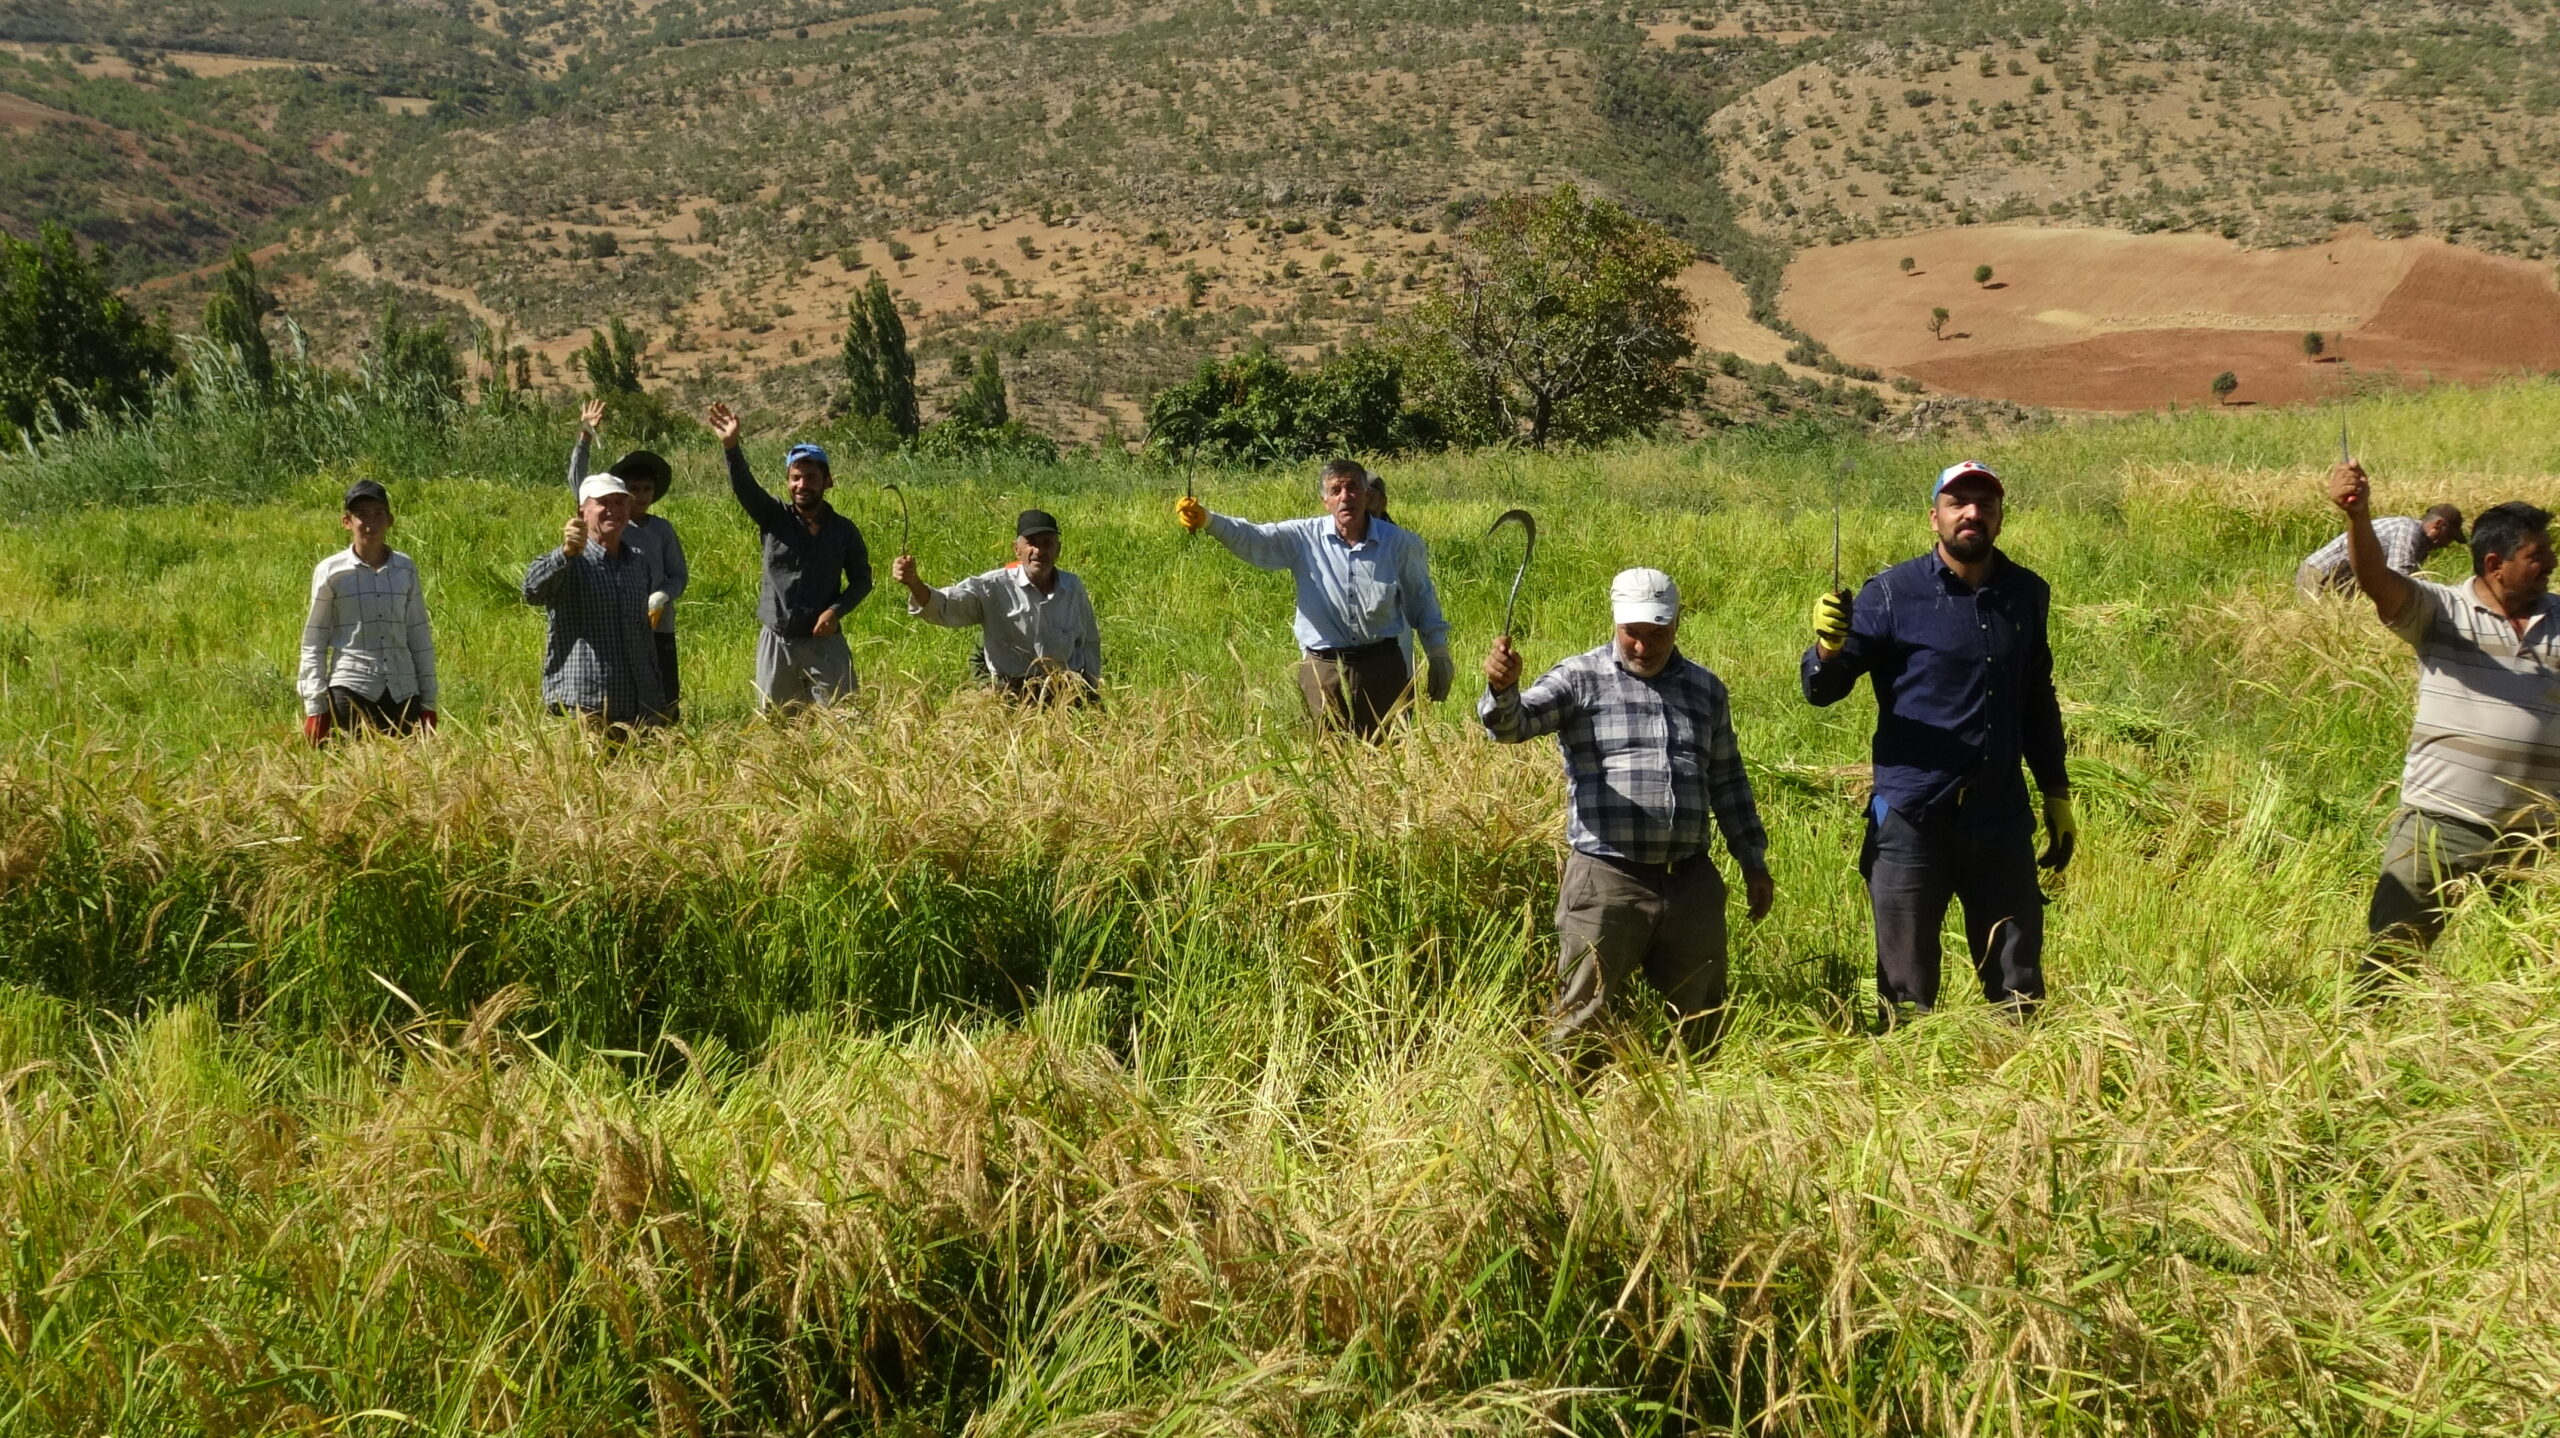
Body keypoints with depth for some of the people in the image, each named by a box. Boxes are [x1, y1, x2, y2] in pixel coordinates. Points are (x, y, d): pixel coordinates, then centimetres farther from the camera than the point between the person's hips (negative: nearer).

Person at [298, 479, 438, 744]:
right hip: (350, 691, -2)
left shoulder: (405, 570, 8)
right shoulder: (330, 572, 1)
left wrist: (428, 702, 11)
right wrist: (315, 707, 0)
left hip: (403, 693, 2)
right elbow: (313, 643, 5)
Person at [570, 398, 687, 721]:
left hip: (658, 627, 1)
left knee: (666, 701, 1)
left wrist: (661, 598, -14)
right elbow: (578, 484, -7)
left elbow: (680, 575, 8)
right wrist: (584, 439, -18)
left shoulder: (662, 529, 6)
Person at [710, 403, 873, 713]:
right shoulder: (773, 518, 0)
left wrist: (837, 610, -13)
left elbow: (862, 580, 7)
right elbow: (743, 487, -16)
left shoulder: (845, 530, 1)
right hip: (777, 642, 1)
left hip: (824, 642, -1)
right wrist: (731, 447, -35)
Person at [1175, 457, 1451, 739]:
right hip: (1325, 670, 0)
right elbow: (1251, 540, -16)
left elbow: (1421, 599, 11)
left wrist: (1439, 657, 13)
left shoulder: (1399, 543, 0)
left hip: (1384, 666, 0)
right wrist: (1208, 521, -34)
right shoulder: (1304, 539, -3)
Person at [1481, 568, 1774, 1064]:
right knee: (1581, 1018, -2)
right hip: (1606, 881, -4)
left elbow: (1727, 780, 22)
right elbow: (1514, 723, -17)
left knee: (1703, 1018, 13)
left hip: (1691, 882, 4)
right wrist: (1502, 688, -40)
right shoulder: (1581, 679, -1)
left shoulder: (1705, 689, 13)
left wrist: (1754, 861, 22)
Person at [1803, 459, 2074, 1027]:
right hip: (1912, 823, -3)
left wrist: (2057, 794, 20)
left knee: (2019, 990, 9)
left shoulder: (2026, 594, 9)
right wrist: (1828, 647, -27)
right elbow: (1822, 690, -6)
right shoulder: (1893, 593, -4)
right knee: (1908, 995, 3)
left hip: (2002, 824, 4)